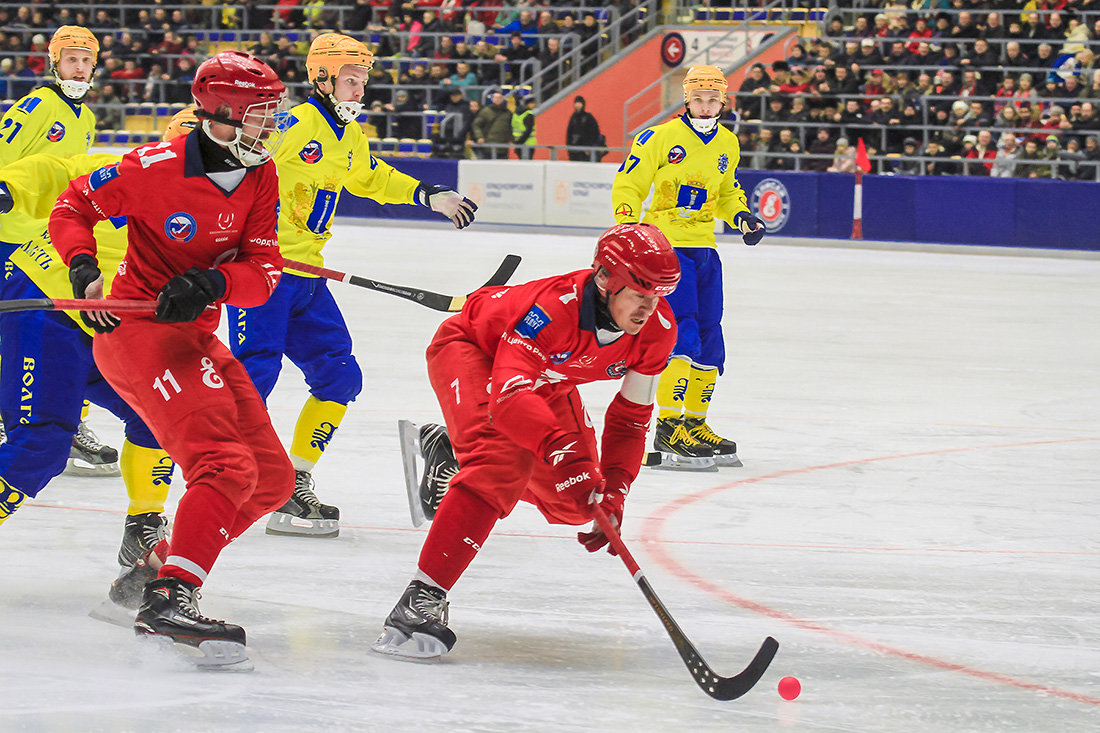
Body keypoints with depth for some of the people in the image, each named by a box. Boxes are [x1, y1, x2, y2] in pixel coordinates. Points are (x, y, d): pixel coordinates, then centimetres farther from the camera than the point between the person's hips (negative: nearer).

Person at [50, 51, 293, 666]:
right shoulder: (156, 168, -16)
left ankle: (158, 568, 20)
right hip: (137, 332, -8)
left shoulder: (261, 176, 3)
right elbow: (73, 207, -2)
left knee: (273, 478, 11)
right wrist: (83, 267, -18)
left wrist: (210, 282, -23)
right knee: (227, 467, -25)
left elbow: (264, 270, -4)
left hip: (197, 334, 9)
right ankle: (170, 599, -35)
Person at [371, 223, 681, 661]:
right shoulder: (554, 308, -42)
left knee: (574, 501, 6)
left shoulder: (658, 330, -22)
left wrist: (613, 492, -22)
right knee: (502, 464, -32)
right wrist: (560, 447, -68)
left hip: (548, 379, 7)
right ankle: (423, 595, -31)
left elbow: (630, 419, -10)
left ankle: (450, 454, 29)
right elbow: (509, 393, -53)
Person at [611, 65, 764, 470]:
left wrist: (741, 216, 5)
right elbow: (627, 186, -6)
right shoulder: (661, 137, -9)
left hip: (704, 251, 7)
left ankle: (694, 423, 22)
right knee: (683, 335, -18)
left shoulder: (727, 144, 10)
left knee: (709, 343, 9)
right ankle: (668, 429, -18)